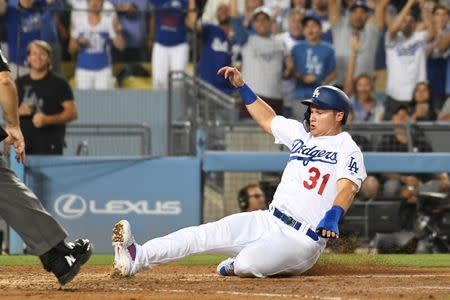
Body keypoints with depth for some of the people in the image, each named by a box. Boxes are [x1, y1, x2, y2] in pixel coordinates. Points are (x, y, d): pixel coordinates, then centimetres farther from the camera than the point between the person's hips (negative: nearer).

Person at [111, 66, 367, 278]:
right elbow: (267, 119, 33)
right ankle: (138, 257, -18)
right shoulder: (301, 133, 18)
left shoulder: (347, 149, -6)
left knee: (247, 264, -29)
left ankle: (235, 266, 7)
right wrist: (241, 86, 25)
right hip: (266, 221, 7)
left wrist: (332, 218, -43)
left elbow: (347, 188, -23)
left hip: (302, 240, -7)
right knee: (204, 234, -11)